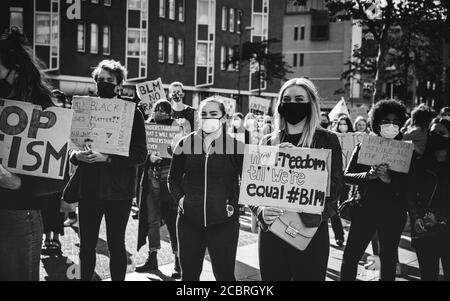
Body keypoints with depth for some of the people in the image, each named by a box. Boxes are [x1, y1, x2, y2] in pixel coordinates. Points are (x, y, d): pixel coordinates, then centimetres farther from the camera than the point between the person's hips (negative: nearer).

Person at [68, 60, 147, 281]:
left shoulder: (132, 113, -3)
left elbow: (140, 154, -9)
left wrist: (107, 157, -20)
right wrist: (77, 155, -9)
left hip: (118, 190, -3)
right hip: (88, 188, 4)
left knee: (116, 244, 5)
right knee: (86, 244, 9)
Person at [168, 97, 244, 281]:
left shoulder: (236, 146, -4)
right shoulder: (186, 144, 3)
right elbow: (173, 178, 13)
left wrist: (234, 204, -7)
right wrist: (179, 198, -2)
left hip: (224, 223, -3)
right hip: (189, 221, 3)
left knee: (224, 274, 4)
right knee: (188, 273, 13)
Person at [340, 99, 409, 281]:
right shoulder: (364, 146, 3)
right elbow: (346, 176, -2)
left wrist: (389, 179, -22)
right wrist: (368, 175, -19)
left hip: (393, 213, 0)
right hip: (365, 209, 0)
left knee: (388, 259, 10)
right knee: (351, 255, -2)